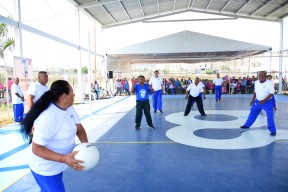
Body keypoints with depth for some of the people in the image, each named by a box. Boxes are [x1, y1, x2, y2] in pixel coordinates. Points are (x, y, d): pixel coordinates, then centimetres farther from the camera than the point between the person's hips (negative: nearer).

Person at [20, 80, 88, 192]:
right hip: (45, 169, -8)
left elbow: (79, 129, 1)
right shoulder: (48, 117, -33)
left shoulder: (69, 109, -7)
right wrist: (64, 159, -37)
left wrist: (85, 144, -18)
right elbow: (36, 149, -29)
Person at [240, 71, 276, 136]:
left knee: (270, 116, -9)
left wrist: (264, 100, -28)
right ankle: (247, 125, 30)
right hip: (257, 101, 5)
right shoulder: (256, 82, -2)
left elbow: (271, 93, -18)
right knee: (252, 113, 13)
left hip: (267, 102, -5)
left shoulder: (269, 83, -18)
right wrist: (252, 100, 9)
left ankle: (273, 130, 3)